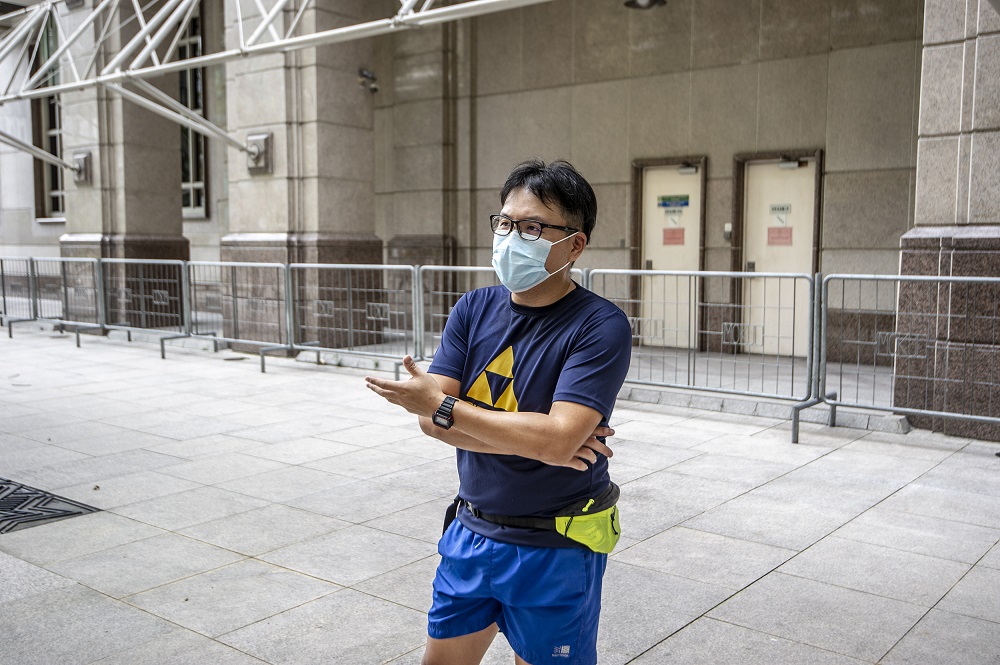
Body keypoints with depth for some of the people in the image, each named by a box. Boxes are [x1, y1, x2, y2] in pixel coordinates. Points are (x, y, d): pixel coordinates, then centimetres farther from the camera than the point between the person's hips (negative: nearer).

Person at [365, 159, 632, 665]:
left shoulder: (600, 327, -18)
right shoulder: (474, 310, 0)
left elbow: (558, 439, -28)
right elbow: (430, 418, -9)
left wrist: (444, 406, -20)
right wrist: (536, 440, -20)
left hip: (554, 550, -5)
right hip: (471, 533, 6)